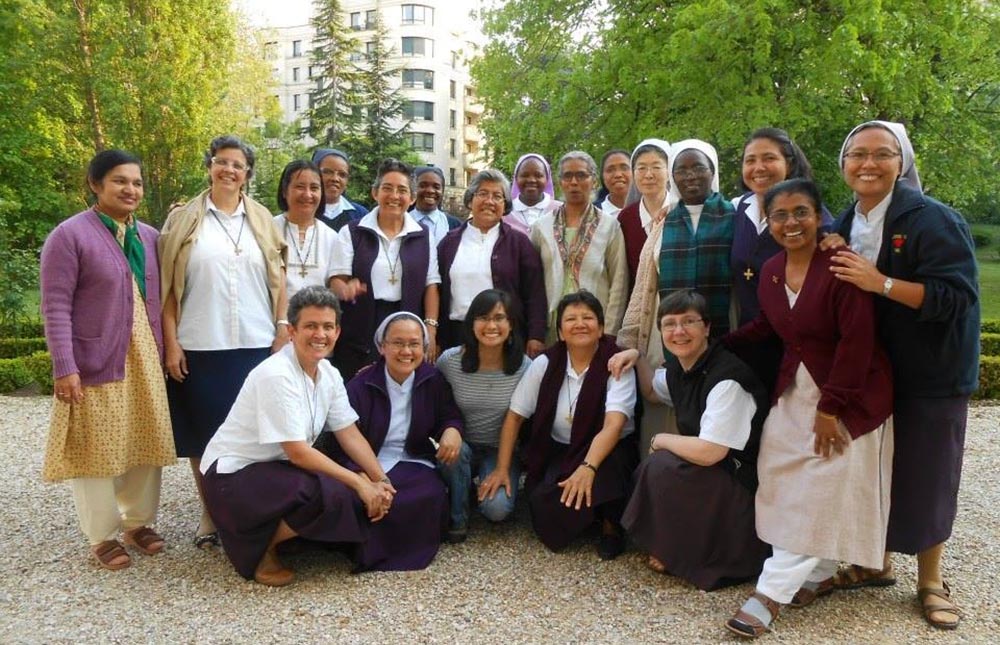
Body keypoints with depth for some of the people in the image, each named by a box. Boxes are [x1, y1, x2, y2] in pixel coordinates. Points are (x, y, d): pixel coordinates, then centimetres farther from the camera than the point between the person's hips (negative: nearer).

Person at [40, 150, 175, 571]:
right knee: (97, 448, 6)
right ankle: (102, 536, 19)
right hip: (96, 362, -6)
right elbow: (56, 306, -12)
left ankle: (139, 521, 29)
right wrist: (64, 367, -18)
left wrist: (164, 350, 7)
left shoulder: (149, 236, 10)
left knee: (145, 443, 13)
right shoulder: (70, 235, -8)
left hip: (144, 362, 6)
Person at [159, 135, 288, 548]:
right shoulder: (183, 220, 3)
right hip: (199, 345, -1)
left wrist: (283, 330, 2)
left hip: (256, 344, 1)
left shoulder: (261, 220, 9)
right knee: (204, 433, 7)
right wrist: (171, 342, -5)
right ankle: (209, 512, 22)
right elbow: (168, 287, 1)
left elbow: (278, 281, 10)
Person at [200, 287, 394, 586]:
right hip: (233, 474, -8)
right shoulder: (276, 375, -24)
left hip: (279, 468, 8)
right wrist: (359, 482, -22)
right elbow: (298, 453, -25)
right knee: (329, 494, -30)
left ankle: (277, 530, 8)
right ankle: (260, 548, -5)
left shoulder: (329, 374, 0)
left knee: (360, 495, -8)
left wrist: (381, 481, -10)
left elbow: (350, 436, 2)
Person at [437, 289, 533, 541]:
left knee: (497, 508, -25)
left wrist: (505, 466, -6)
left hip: (501, 452, -1)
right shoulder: (450, 360, -12)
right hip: (461, 447, 1)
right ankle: (457, 517, -7)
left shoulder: (524, 366, -13)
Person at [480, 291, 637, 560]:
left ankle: (611, 524, -5)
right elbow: (515, 416, 1)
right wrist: (502, 468, -5)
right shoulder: (545, 364, -5)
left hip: (606, 451, -2)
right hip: (559, 452, 3)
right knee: (546, 506, -23)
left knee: (603, 475, -35)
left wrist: (588, 468, -40)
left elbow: (614, 424, -26)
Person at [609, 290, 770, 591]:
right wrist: (636, 359, 9)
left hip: (746, 488, -9)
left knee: (661, 467, -23)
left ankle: (675, 554, -2)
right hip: (710, 476, 9)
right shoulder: (682, 372, 4)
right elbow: (652, 390, 28)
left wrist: (661, 440, -12)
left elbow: (708, 452, -30)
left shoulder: (727, 378, -24)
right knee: (643, 474, 1)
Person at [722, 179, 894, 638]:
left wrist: (830, 408, -20)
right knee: (786, 485, 7)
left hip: (849, 394, -7)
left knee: (820, 492, -3)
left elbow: (857, 342, -21)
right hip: (793, 390, 7)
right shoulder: (770, 271, 2)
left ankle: (771, 592, 2)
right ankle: (819, 575, 24)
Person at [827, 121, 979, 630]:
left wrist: (881, 282, -29)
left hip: (929, 376, -5)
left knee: (923, 476, 5)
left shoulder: (933, 220, -15)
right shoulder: (845, 224, 6)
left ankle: (930, 581, 25)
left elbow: (957, 296, -23)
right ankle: (876, 563, 32)